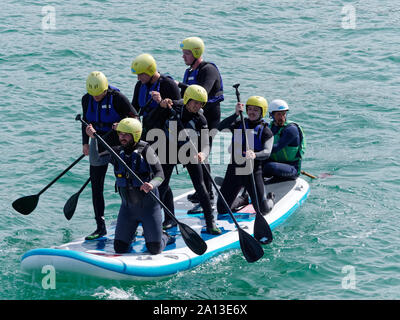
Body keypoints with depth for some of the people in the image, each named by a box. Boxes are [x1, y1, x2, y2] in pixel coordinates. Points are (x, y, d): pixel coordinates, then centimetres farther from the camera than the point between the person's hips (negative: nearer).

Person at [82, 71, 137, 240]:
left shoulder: (117, 98, -15)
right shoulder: (87, 99, -1)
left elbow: (135, 118, -8)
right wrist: (85, 143, 6)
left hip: (118, 143, -5)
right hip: (99, 143, 5)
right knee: (96, 185, 2)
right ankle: (100, 227, 9)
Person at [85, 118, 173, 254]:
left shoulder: (145, 150, -13)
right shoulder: (117, 152, 2)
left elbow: (160, 174, -18)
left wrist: (151, 184, -40)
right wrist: (94, 137, -16)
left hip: (148, 206, -4)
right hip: (127, 206, 4)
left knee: (155, 249, -2)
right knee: (120, 248, 2)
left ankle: (165, 237, 33)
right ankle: (132, 233, 34)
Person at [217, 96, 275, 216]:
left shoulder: (265, 132, -1)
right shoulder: (238, 124, 7)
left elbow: (267, 152, -17)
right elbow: (221, 128, -10)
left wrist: (255, 155, -39)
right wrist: (235, 114, -21)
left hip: (253, 172, -3)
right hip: (234, 170, 3)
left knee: (262, 210, -4)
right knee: (222, 209, 4)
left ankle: (270, 199, 32)